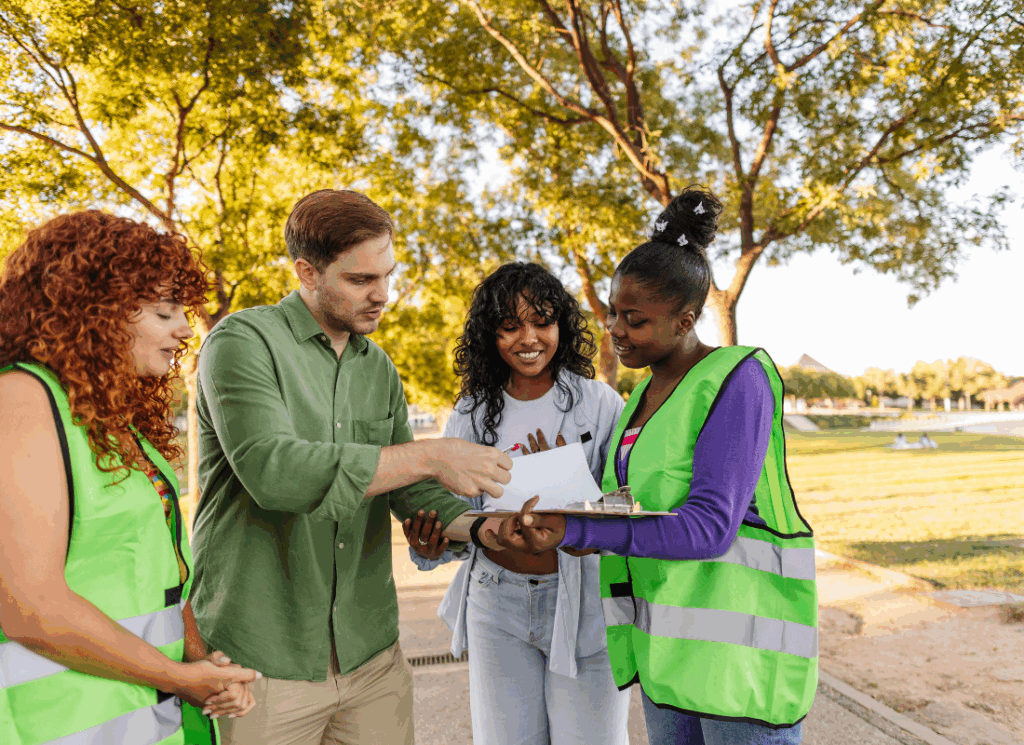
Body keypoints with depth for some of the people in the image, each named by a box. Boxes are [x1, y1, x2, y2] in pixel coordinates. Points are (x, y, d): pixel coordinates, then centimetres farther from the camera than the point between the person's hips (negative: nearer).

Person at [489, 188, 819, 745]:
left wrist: (572, 532, -28)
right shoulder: (646, 392, 11)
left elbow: (709, 526, -22)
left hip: (738, 632, -7)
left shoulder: (737, 380, -14)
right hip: (665, 633, 8)